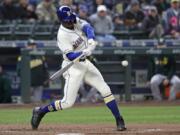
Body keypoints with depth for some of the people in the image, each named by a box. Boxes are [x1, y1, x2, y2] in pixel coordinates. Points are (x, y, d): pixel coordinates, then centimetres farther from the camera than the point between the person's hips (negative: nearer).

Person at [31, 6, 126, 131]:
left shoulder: (76, 21, -3)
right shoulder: (62, 35, -23)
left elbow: (87, 27, -15)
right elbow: (70, 55, -28)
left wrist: (91, 39, -34)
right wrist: (82, 54, -47)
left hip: (85, 63, 7)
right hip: (73, 67, -7)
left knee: (105, 90, 0)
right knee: (68, 102, -7)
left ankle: (119, 120, 5)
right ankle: (40, 111, 13)